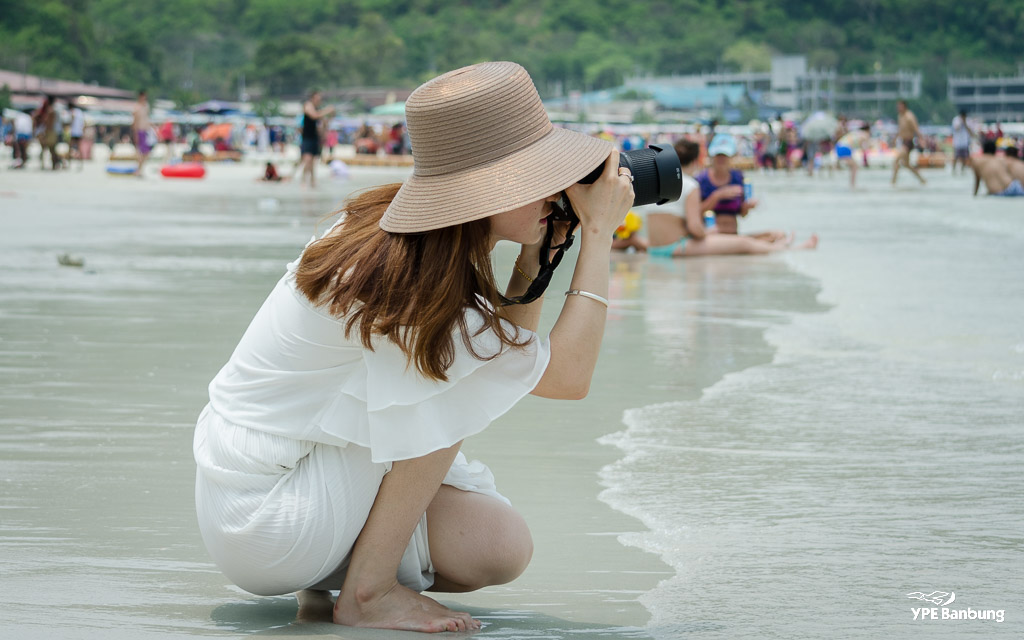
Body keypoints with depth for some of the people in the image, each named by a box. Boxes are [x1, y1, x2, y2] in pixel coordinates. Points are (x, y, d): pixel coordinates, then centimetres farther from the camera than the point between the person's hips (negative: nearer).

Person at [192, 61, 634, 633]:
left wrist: (536, 253, 1)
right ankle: (366, 592, -11)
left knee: (502, 549, 0)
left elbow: (513, 352, 13)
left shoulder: (394, 240, 1)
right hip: (261, 525, -9)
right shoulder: (408, 285, -26)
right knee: (449, 386, -17)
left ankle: (325, 573, 13)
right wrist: (600, 232, -16)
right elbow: (567, 375, -21)